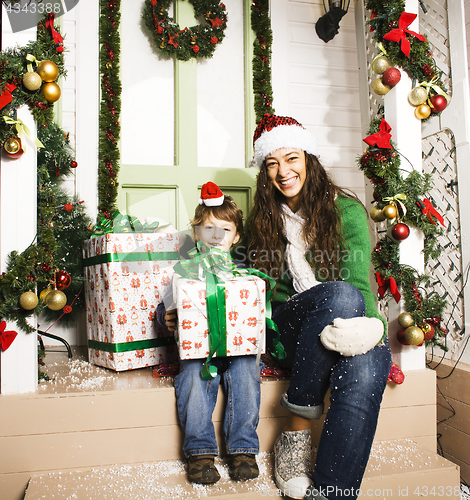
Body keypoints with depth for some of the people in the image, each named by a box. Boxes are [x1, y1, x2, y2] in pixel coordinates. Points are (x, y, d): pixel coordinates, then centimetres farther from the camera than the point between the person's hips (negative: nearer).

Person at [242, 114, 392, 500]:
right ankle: (298, 434, -28)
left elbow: (361, 281, -7)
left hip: (343, 325, 0)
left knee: (364, 373, -36)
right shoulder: (262, 221, 10)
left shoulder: (346, 210, 1)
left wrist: (368, 328, -29)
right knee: (341, 294, -34)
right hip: (289, 323, 1)